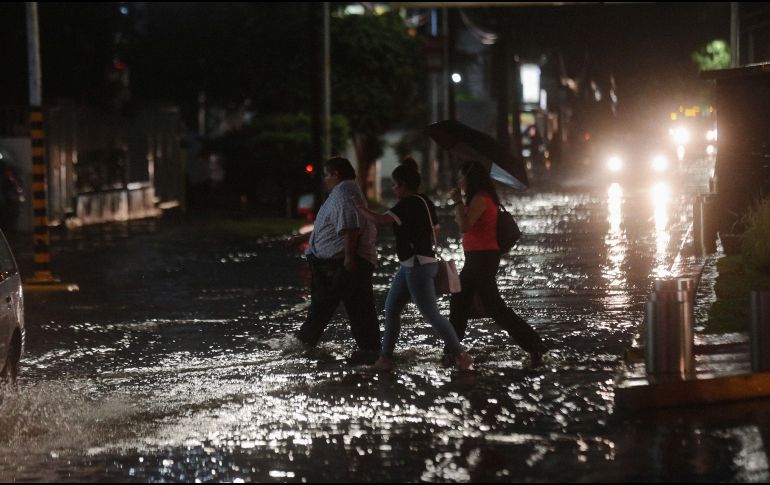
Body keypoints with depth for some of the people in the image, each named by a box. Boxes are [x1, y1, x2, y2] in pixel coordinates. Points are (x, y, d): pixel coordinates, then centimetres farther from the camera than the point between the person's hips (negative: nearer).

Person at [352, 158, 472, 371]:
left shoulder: (409, 204, -18)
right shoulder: (425, 203, 11)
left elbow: (380, 219, -26)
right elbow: (435, 231, 20)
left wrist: (361, 208, -11)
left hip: (417, 266, -10)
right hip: (410, 266, 10)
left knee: (431, 314, -7)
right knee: (391, 308, 11)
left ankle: (461, 355, -3)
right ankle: (386, 357, 14)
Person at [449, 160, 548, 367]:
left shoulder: (480, 198, -16)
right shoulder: (485, 198, 15)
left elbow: (464, 226, -24)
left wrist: (458, 202, -14)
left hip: (482, 259, -11)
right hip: (477, 258, 11)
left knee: (495, 307, -11)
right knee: (458, 303, 15)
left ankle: (534, 345, -13)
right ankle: (451, 351, 22)